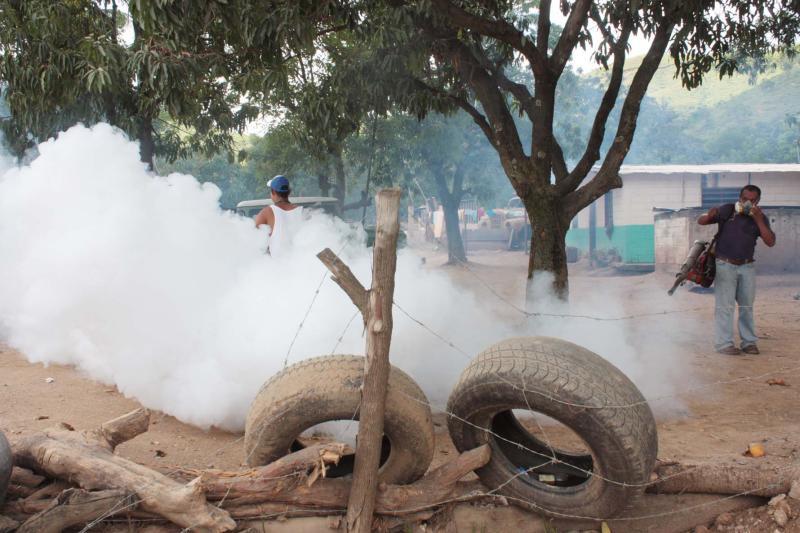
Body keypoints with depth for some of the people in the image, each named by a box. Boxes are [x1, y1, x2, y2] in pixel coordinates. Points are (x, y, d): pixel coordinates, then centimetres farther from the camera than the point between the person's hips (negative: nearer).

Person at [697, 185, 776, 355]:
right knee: (725, 305, -6)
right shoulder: (727, 210, -5)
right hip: (725, 265, -4)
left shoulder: (760, 218, 3)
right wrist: (710, 215, -26)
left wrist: (758, 220, -16)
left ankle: (749, 342, 18)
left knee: (747, 306, 10)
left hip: (747, 266, 4)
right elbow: (701, 221, -3)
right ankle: (724, 343, -4)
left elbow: (770, 242, -8)